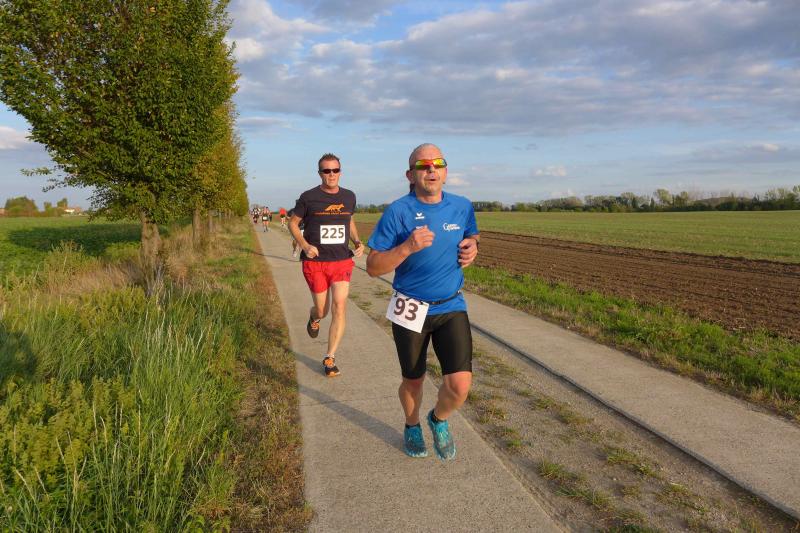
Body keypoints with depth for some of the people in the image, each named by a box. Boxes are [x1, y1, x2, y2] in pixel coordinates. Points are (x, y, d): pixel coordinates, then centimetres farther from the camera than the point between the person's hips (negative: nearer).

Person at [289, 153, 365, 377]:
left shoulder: (349, 197, 5)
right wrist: (304, 245, -14)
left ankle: (330, 358, 6)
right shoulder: (309, 197, -5)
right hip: (315, 263, -2)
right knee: (322, 310, 7)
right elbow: (293, 223, 3)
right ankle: (313, 318, 47)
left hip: (342, 261, 2)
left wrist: (357, 242, 5)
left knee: (339, 309, -7)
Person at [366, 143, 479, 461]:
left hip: (451, 307, 2)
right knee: (413, 381, 15)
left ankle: (439, 420, 26)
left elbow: (471, 236, 21)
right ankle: (412, 427, 48)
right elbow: (373, 267, -13)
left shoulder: (462, 207, -1)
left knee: (460, 386, -9)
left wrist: (472, 248, -4)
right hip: (410, 309, -2)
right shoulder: (398, 212, -13)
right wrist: (407, 247, -29)